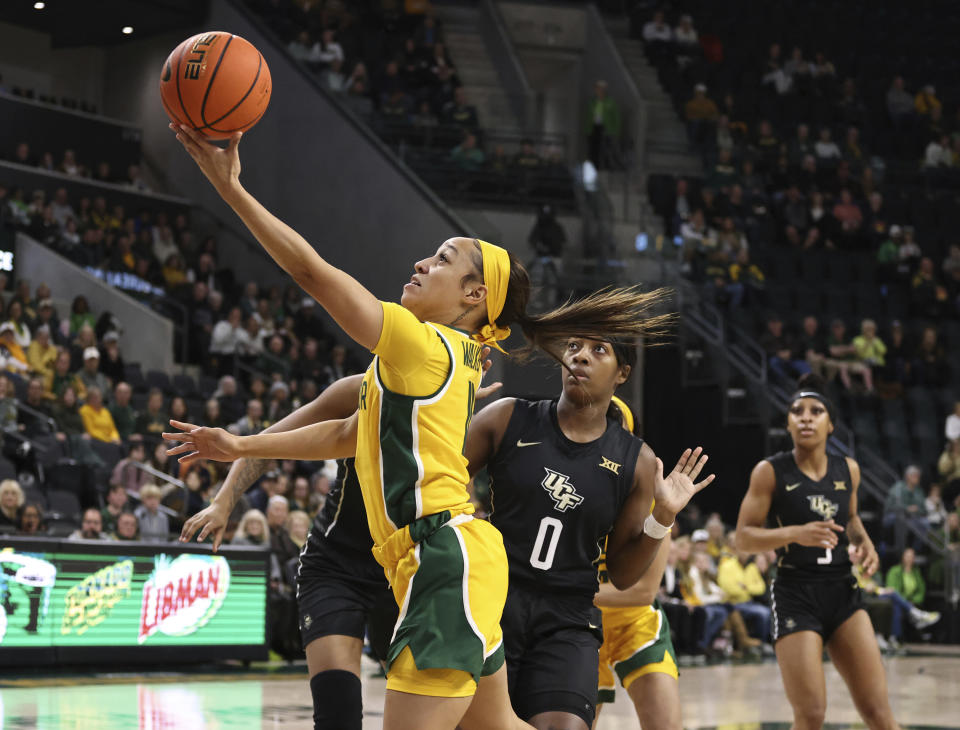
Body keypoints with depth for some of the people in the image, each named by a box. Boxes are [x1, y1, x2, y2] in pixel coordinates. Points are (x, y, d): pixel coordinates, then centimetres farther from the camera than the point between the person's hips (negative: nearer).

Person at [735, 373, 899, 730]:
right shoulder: (770, 472, -6)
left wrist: (864, 542, 4)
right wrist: (795, 533, -23)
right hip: (795, 596, -4)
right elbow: (743, 537, -7)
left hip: (842, 593, 4)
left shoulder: (848, 469, 7)